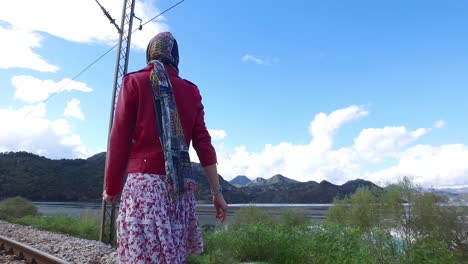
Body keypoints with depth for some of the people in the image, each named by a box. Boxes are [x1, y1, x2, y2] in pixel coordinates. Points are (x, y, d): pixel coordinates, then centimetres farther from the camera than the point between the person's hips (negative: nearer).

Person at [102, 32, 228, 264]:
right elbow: (204, 144, 5)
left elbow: (120, 140, -2)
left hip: (144, 182, -3)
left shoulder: (134, 82, 3)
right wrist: (217, 192, 7)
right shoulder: (191, 91, 11)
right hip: (180, 187, 4)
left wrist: (111, 187, 7)